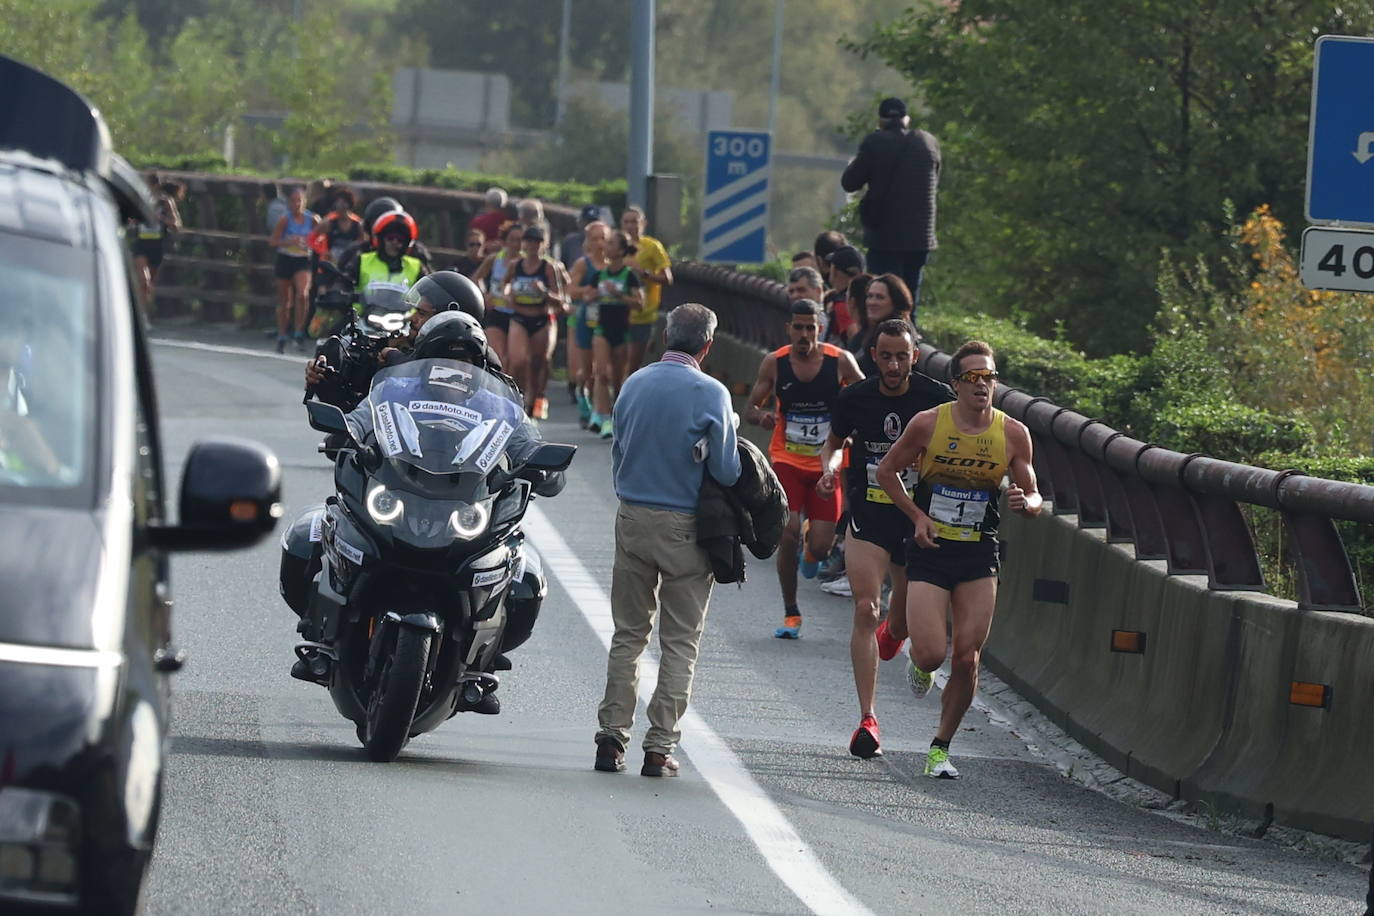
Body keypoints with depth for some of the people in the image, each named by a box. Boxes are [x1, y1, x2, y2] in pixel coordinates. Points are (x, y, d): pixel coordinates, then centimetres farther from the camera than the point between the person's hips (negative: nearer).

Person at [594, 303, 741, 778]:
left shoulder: (634, 384, 5)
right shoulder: (710, 394, -10)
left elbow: (618, 454, 12)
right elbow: (726, 471, -8)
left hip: (632, 520, 4)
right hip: (684, 526, -4)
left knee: (628, 634, 11)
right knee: (680, 642, 3)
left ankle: (611, 738, 4)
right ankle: (660, 747, -1)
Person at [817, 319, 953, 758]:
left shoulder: (936, 398, -7)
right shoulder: (854, 399, -3)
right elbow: (834, 442, 16)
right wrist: (830, 467, -5)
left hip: (920, 519, 0)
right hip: (867, 515, 0)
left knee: (905, 619, 9)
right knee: (866, 610, -14)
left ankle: (891, 633, 52)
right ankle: (867, 720, -14)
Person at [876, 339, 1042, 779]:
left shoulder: (1013, 434, -2)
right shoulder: (928, 424, -8)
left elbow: (1034, 499, 6)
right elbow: (887, 470, 5)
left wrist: (1025, 502, -18)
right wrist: (918, 516, -7)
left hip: (979, 557, 2)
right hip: (930, 551, -2)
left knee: (967, 660, -3)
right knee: (932, 654, -11)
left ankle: (941, 747, 15)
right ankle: (917, 659, 28)